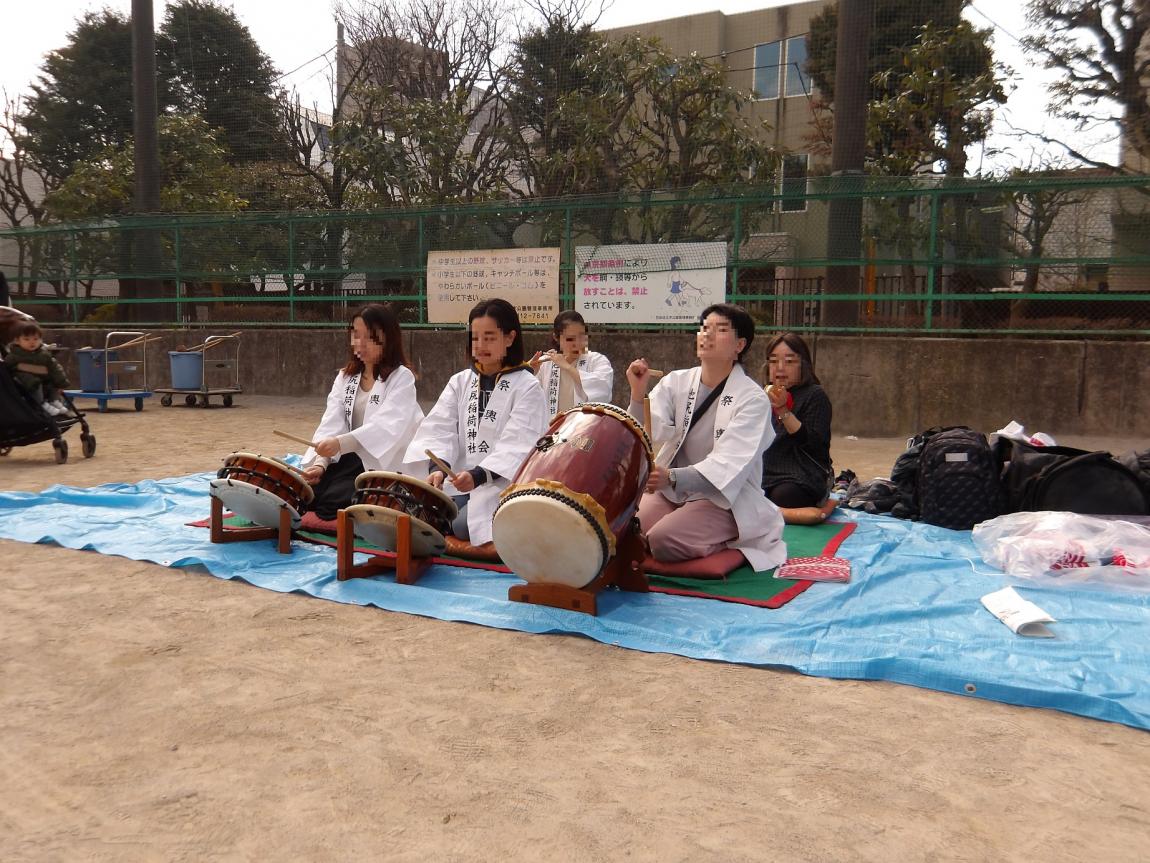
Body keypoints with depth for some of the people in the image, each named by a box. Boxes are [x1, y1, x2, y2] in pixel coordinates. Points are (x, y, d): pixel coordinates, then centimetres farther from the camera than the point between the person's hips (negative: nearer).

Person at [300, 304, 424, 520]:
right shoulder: (345, 377, 13)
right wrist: (320, 462, -17)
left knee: (334, 500, -25)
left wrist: (340, 443, -35)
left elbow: (386, 427, -21)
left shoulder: (401, 378, -6)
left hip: (385, 465, -5)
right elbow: (331, 424, 2)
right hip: (350, 460, 6)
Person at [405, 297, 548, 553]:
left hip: (504, 482, -5)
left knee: (464, 527, -28)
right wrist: (439, 467, -22)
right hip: (460, 481, 5)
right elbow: (440, 429, -1)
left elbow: (517, 446, -14)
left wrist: (478, 475, -30)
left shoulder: (527, 387, -2)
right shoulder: (460, 382, 13)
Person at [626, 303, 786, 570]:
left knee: (663, 541, -28)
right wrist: (638, 393, -30)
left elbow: (729, 464, -24)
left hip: (724, 499, -5)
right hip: (671, 490, 5)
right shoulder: (675, 382, 1)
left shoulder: (753, 399, -12)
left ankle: (728, 546, 1)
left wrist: (673, 477, -40)